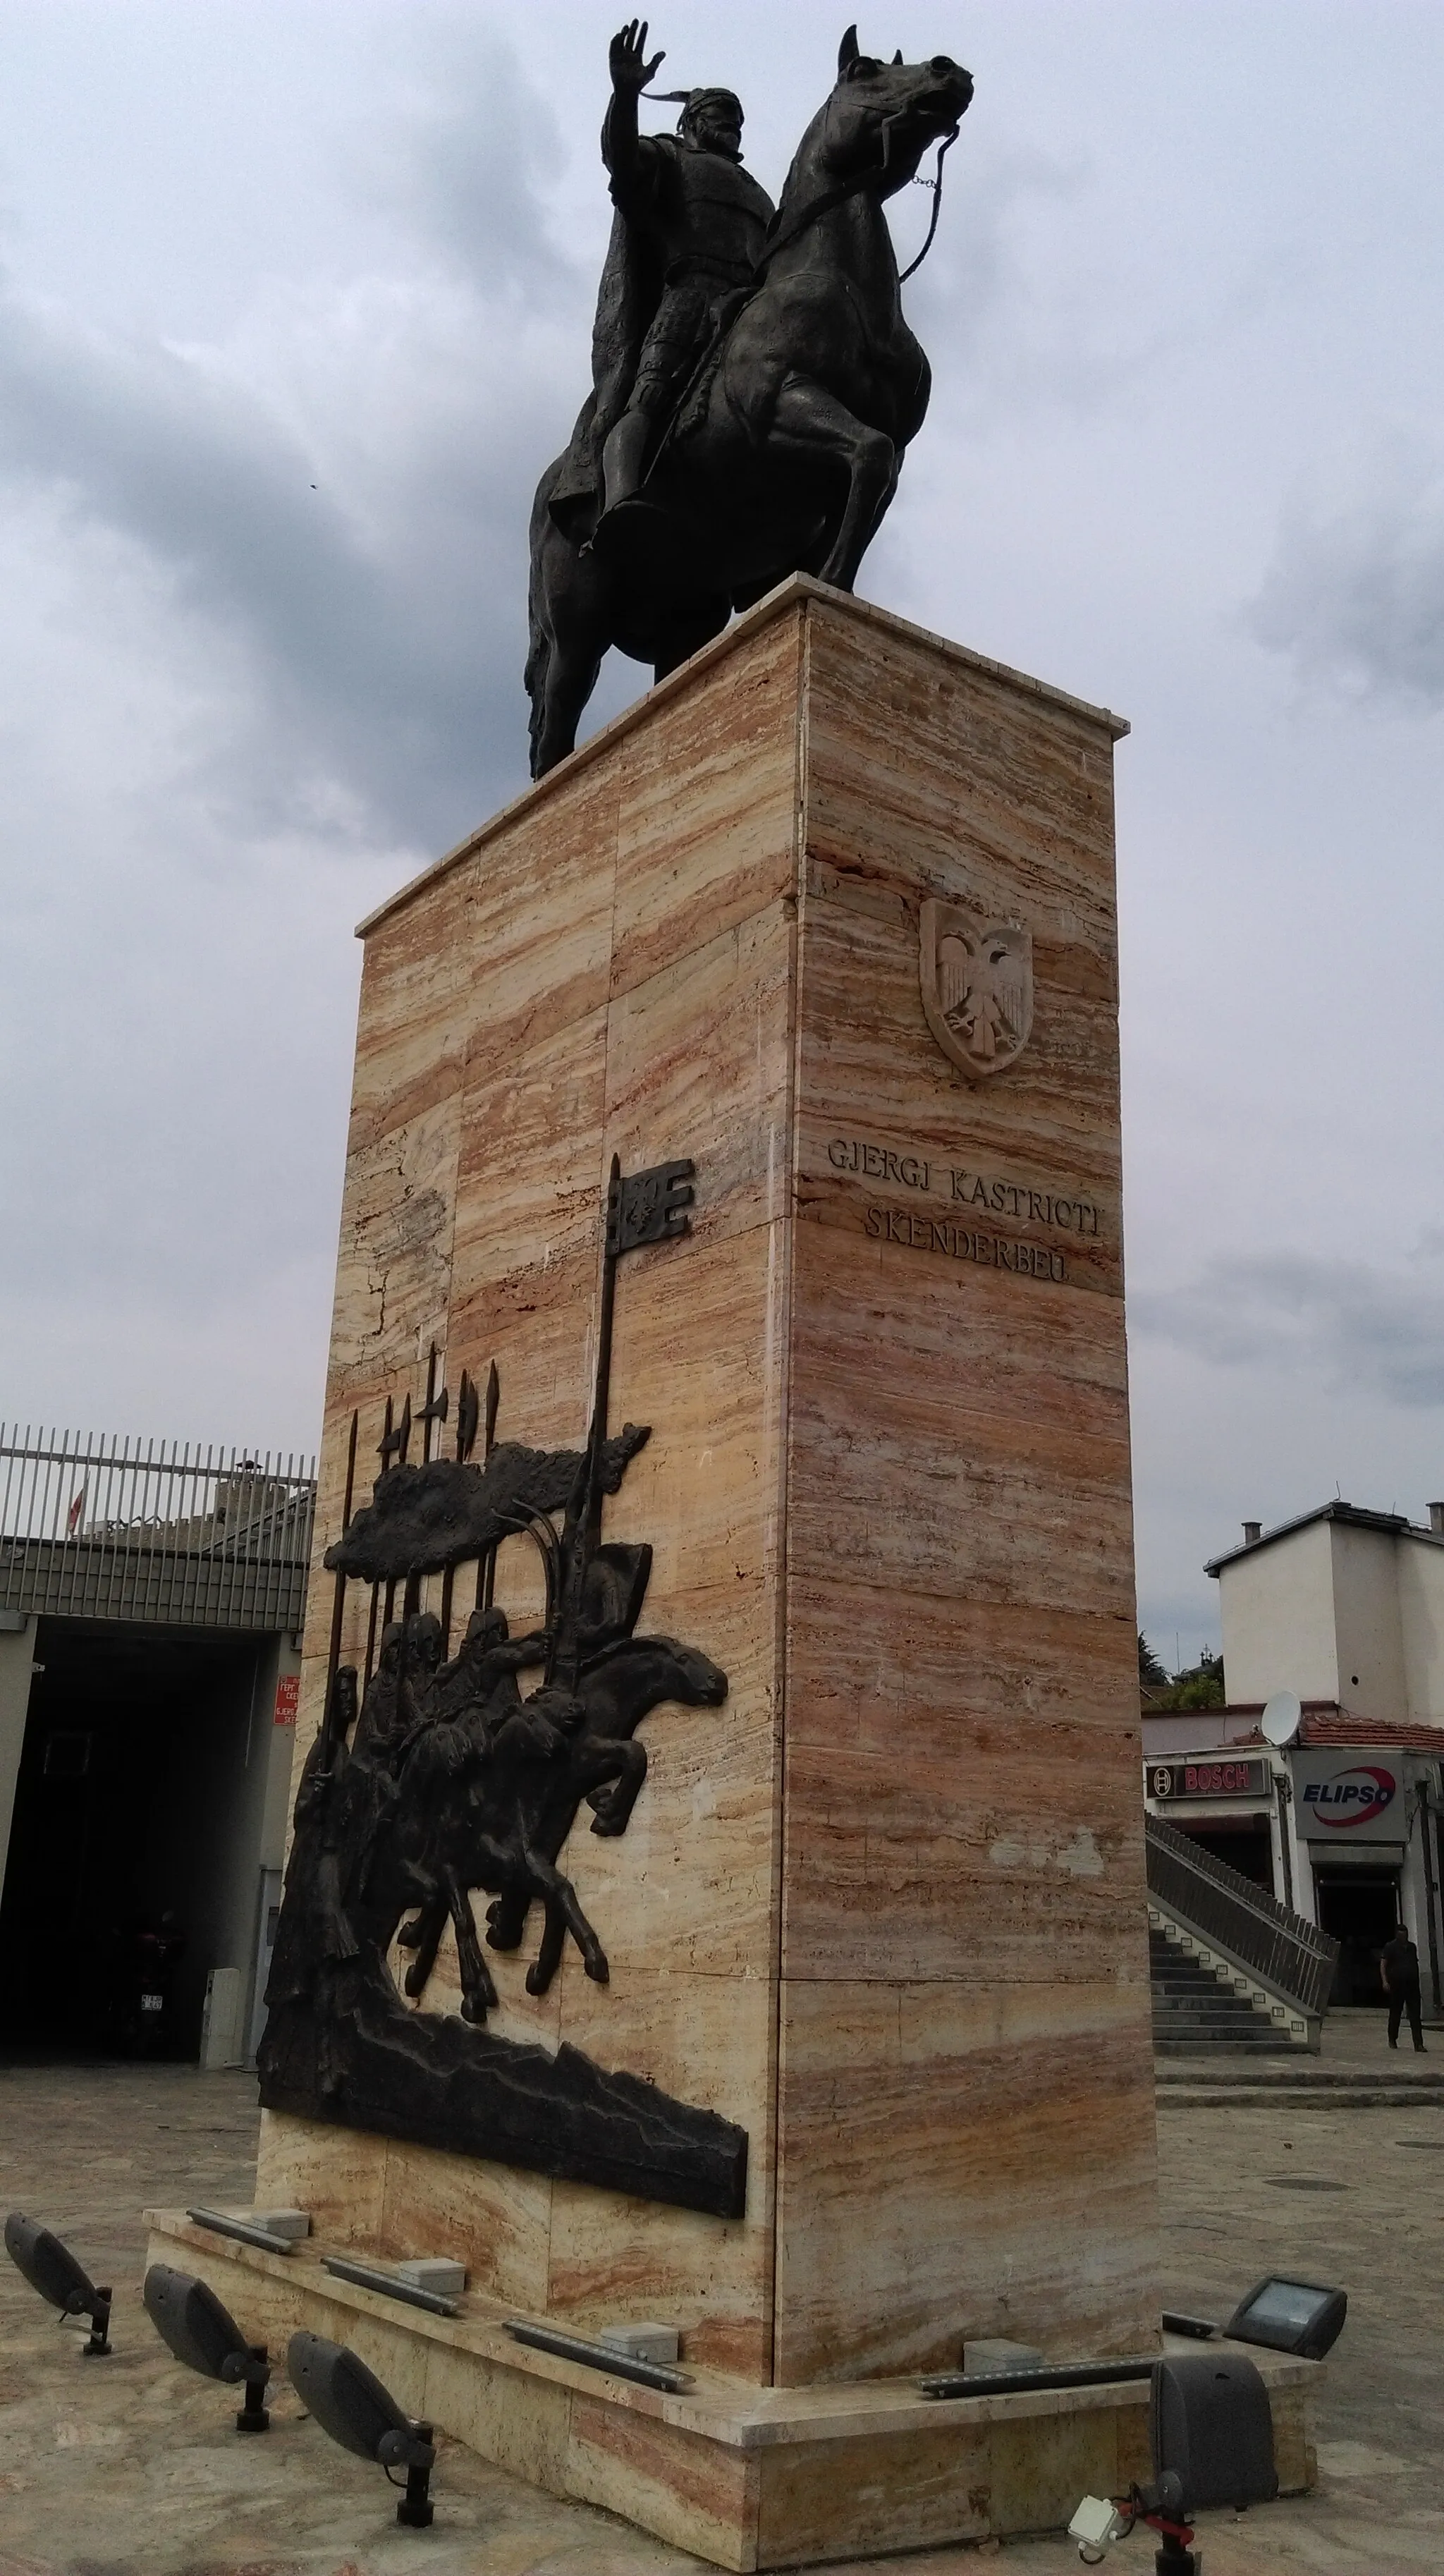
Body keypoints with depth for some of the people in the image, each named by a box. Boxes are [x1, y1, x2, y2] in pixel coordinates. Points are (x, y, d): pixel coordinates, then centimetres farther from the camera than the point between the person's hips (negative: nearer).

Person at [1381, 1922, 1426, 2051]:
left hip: (1412, 1986, 4)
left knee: (1415, 2015, -4)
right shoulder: (1390, 1947, 0)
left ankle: (1419, 2044, -8)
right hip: (1396, 1986, -4)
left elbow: (1416, 1964, 23)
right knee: (1395, 2014, 6)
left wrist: (1417, 1981, 20)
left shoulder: (1412, 1947, 16)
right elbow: (1383, 1964, -5)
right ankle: (1392, 2040, 21)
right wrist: (1385, 1981, -16)